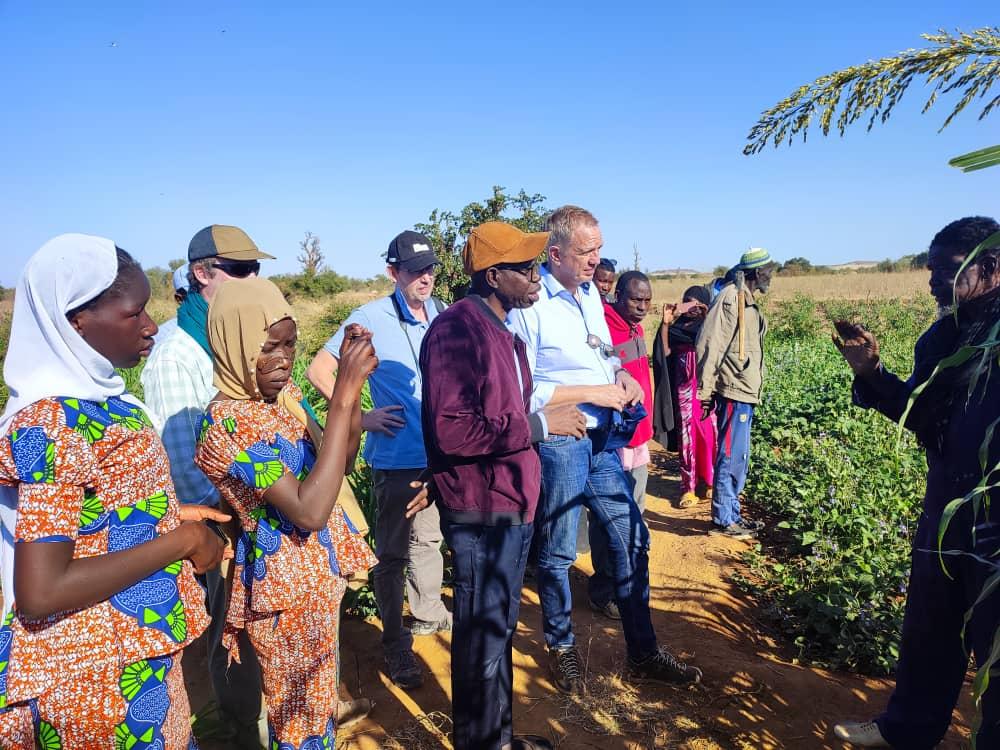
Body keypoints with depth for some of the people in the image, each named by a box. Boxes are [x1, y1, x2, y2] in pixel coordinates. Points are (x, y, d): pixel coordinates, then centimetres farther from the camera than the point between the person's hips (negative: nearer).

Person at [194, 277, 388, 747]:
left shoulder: (283, 394, 0)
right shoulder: (227, 422, -24)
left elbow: (339, 464, 6)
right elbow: (309, 510, -32)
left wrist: (353, 381, -9)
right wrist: (344, 393, -33)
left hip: (317, 576, 8)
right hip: (286, 589, -7)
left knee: (318, 701, 24)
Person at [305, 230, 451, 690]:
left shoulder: (442, 316, 3)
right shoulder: (371, 319, -10)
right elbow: (319, 370, -8)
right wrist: (359, 418, -13)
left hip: (441, 453, 6)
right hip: (397, 456, -5)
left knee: (429, 538, 22)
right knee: (393, 551, 6)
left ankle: (428, 613, 42)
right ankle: (395, 644, 21)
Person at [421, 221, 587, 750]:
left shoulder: (502, 330, 13)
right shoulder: (456, 329, -18)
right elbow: (452, 431, -27)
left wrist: (549, 419, 7)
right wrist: (539, 424, -22)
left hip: (512, 504, 10)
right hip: (481, 511, -10)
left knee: (500, 629, 23)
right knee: (481, 639, 7)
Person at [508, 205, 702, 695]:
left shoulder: (590, 293, 9)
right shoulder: (528, 304, -15)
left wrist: (622, 376, 0)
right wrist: (593, 392, -18)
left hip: (604, 438, 7)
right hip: (557, 443, -7)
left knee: (631, 540, 11)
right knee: (558, 552, 9)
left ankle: (643, 651, 27)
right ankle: (561, 646, 32)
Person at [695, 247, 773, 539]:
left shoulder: (749, 301, 17)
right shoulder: (731, 297, -13)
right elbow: (709, 343, -19)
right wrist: (705, 390, -20)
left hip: (745, 393, 10)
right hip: (733, 392, -10)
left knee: (739, 458, 15)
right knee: (731, 457, -3)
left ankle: (732, 514, 25)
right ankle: (723, 520, 6)